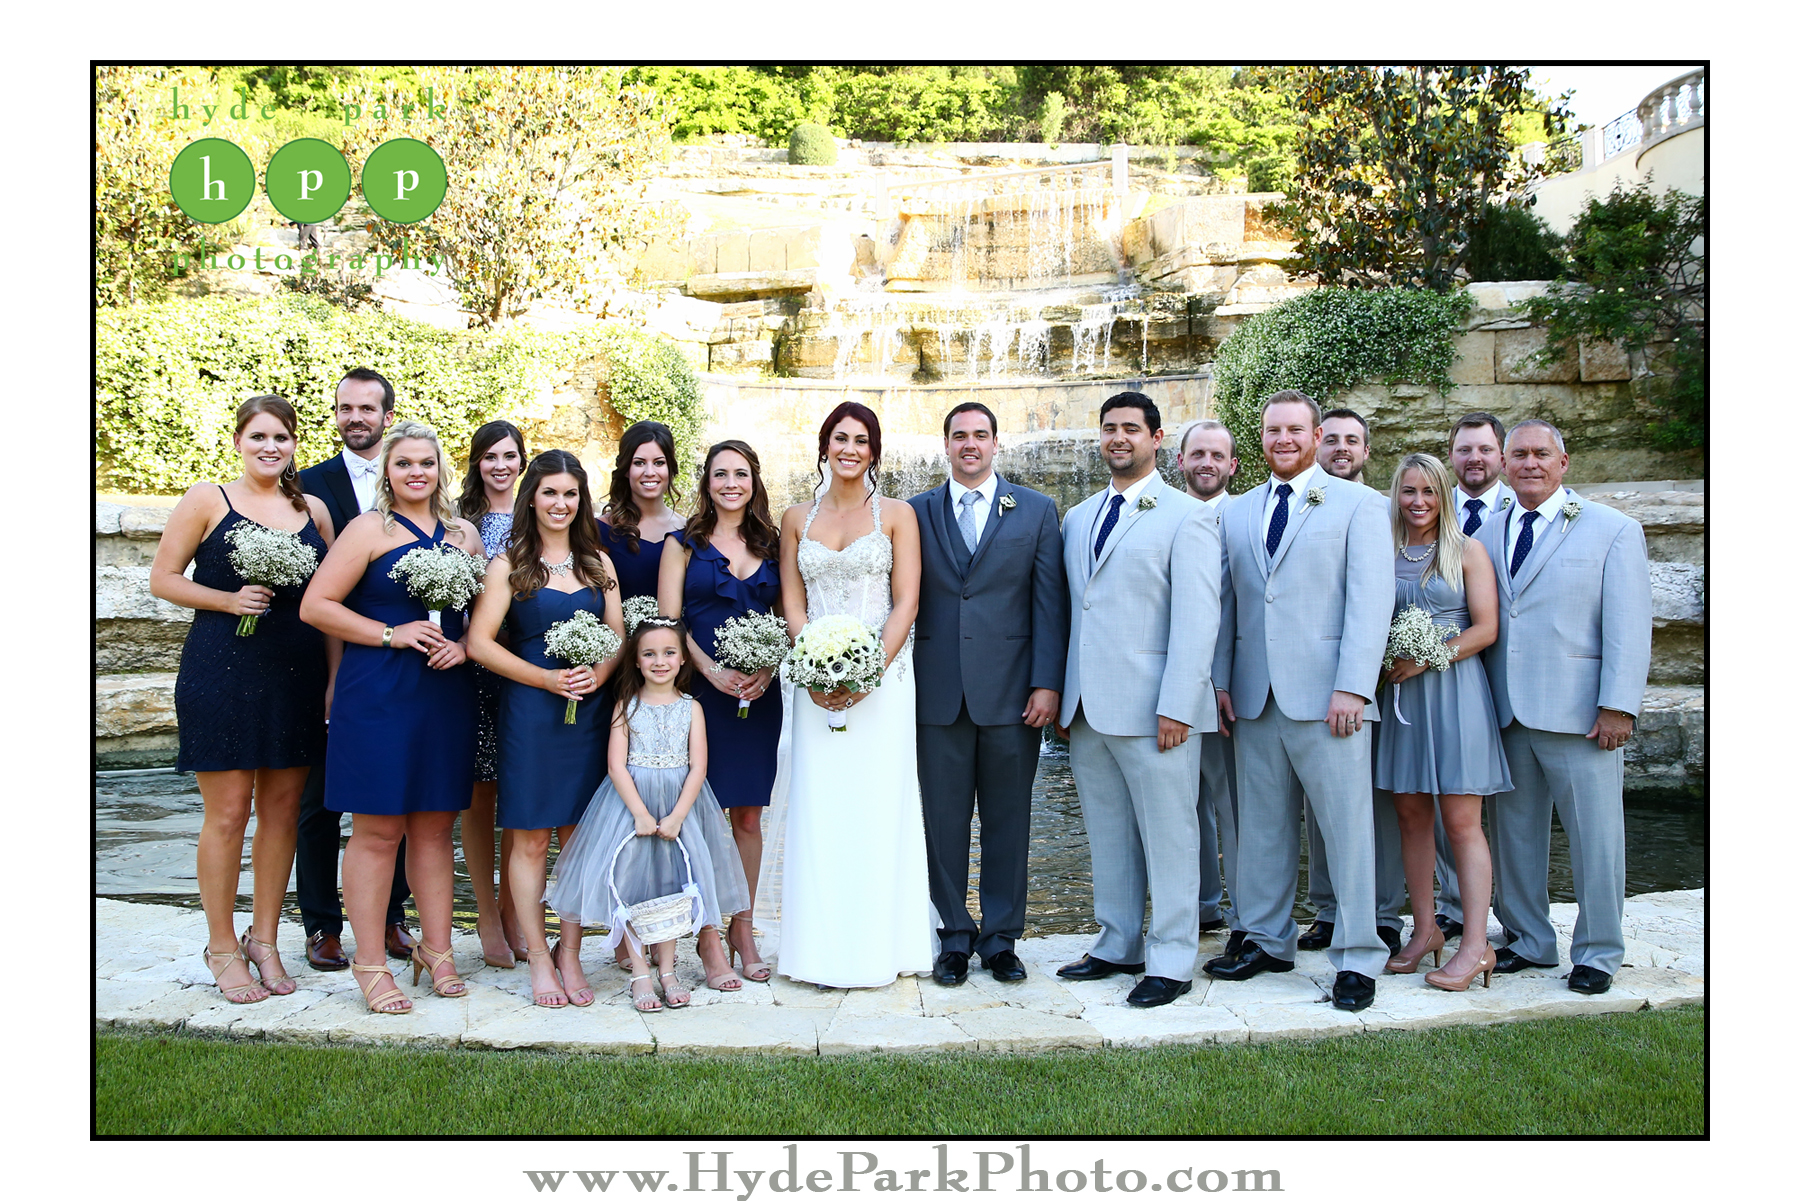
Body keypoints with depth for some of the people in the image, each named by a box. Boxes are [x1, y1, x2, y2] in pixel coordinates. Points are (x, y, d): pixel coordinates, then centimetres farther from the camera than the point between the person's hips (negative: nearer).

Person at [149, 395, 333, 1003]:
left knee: (282, 811, 9)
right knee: (227, 814, 1)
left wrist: (336, 678, 5)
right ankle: (223, 948, 17)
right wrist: (230, 599, -15)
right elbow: (163, 577, 1)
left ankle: (264, 940, 24)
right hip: (222, 673, -4)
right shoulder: (207, 500, 1)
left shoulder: (313, 510, 11)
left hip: (296, 677, 4)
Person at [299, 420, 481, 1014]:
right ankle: (370, 963, 10)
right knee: (377, 828, 0)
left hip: (447, 694, 4)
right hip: (379, 694, -4)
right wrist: (392, 634, -12)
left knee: (435, 825, 11)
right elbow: (316, 605, -6)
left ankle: (436, 949, 21)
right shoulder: (370, 529, -1)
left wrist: (464, 647, -2)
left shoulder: (464, 534, 13)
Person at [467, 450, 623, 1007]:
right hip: (529, 711, -3)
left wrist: (597, 674, -8)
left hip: (590, 711, 3)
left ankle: (569, 954, 17)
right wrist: (548, 679, -12)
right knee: (530, 838, 0)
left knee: (581, 836, 5)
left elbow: (619, 637, 12)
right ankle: (539, 959, 12)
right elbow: (479, 642, -6)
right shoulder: (509, 563, 0)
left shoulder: (598, 563, 12)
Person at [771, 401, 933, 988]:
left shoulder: (897, 515, 4)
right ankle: (826, 950, 10)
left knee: (878, 805, -1)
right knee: (819, 806, 1)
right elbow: (792, 604, 7)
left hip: (882, 676, -2)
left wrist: (870, 672, -14)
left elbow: (906, 603, -2)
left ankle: (876, 947, 9)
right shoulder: (797, 519, 12)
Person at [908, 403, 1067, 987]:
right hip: (938, 693, 1)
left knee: (1008, 821, 7)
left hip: (1011, 692, 0)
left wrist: (1047, 684, -5)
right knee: (944, 820, 7)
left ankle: (1001, 939, 21)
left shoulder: (1036, 510, 6)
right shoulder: (916, 513, 8)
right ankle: (953, 938, 20)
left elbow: (1050, 604, 2)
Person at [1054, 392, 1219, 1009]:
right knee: (1107, 837, 14)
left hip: (1154, 709, -6)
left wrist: (1176, 706, -17)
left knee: (1168, 836, 2)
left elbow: (1197, 617, -10)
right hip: (1087, 708, 6)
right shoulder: (1077, 518, 17)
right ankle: (1117, 946, 26)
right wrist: (1063, 697, 11)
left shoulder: (1186, 516, -3)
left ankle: (1170, 962, 13)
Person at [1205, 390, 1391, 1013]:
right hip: (1254, 697, 4)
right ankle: (1267, 939, 23)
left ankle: (1357, 957, 10)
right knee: (1261, 823, 10)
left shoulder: (1358, 504, 3)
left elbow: (1371, 601, -5)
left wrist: (1352, 687, -14)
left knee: (1347, 824, -1)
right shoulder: (1236, 513, 16)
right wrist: (1221, 680, 6)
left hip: (1325, 696, -4)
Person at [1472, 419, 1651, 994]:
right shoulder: (1486, 535, 13)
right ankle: (1529, 941, 24)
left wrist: (1617, 706, -12)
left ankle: (1598, 953, 17)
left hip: (1580, 712, -4)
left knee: (1594, 834, 2)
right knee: (1515, 830, 10)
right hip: (1506, 711, 4)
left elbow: (1629, 628, -4)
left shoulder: (1613, 530, 2)